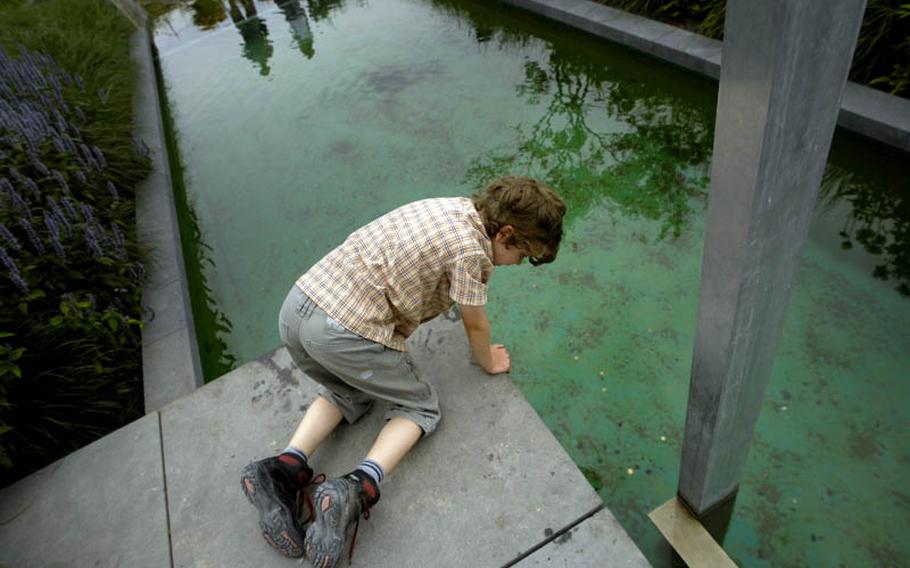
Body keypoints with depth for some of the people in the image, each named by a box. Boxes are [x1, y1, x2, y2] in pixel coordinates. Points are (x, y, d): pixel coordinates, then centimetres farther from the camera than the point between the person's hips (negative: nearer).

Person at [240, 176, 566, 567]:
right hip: (343, 334, -8)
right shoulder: (469, 249, -12)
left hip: (295, 305, 8)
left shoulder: (455, 207, 11)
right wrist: (488, 362, 23)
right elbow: (475, 325, 2)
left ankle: (286, 468, 12)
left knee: (347, 391, 32)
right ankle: (357, 490, -8)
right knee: (420, 406, 13)